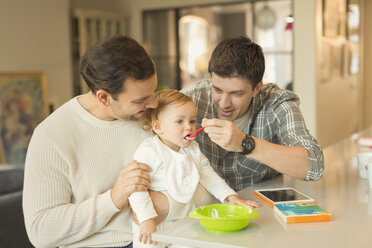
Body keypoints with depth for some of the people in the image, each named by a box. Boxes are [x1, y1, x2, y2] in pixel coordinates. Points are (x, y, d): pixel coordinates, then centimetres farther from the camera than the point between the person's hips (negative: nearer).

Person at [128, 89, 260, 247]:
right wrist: (147, 219, -25)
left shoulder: (193, 150, 7)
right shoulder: (148, 152, -16)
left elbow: (208, 176, 14)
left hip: (185, 222, 6)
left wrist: (231, 196, 4)